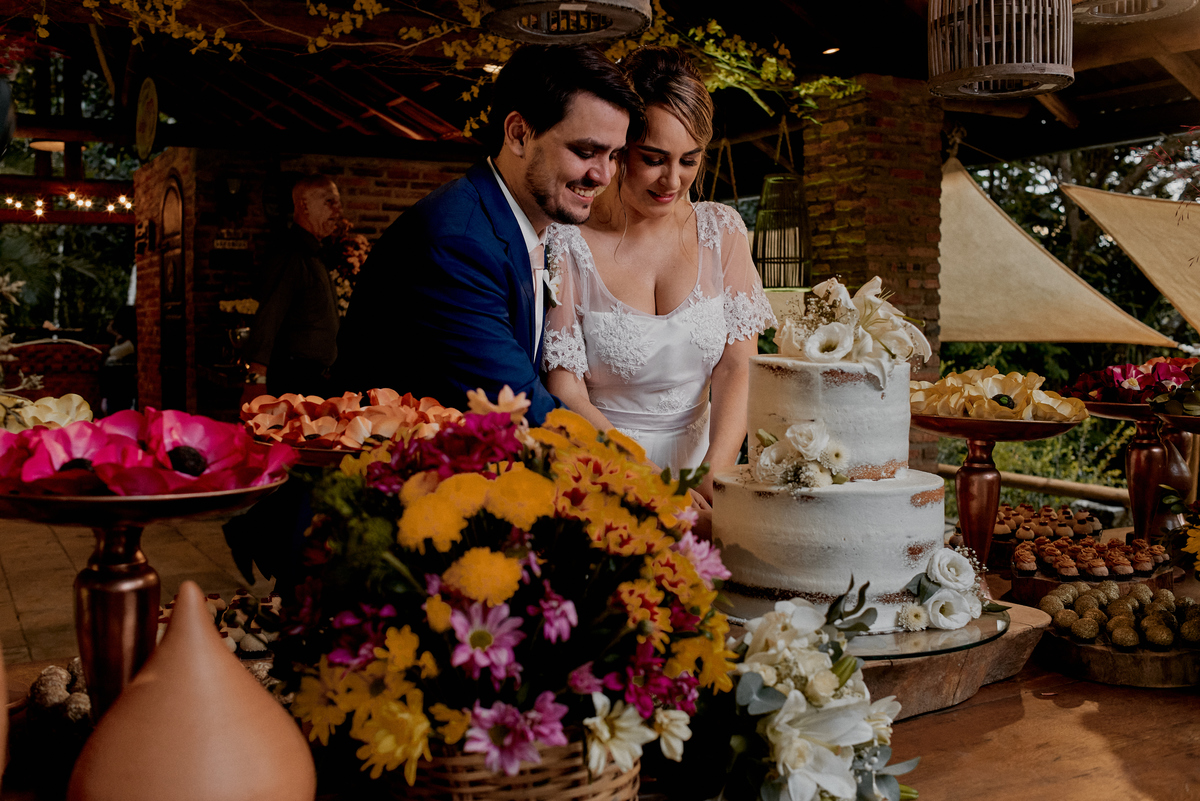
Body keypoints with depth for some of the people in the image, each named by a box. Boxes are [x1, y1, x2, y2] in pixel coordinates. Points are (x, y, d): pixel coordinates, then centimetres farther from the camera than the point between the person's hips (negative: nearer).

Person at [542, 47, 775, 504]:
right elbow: (564, 393, -9)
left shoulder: (721, 230, 5)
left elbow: (738, 367, 1)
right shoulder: (565, 243, -7)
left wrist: (715, 474, -16)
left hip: (700, 460, 3)